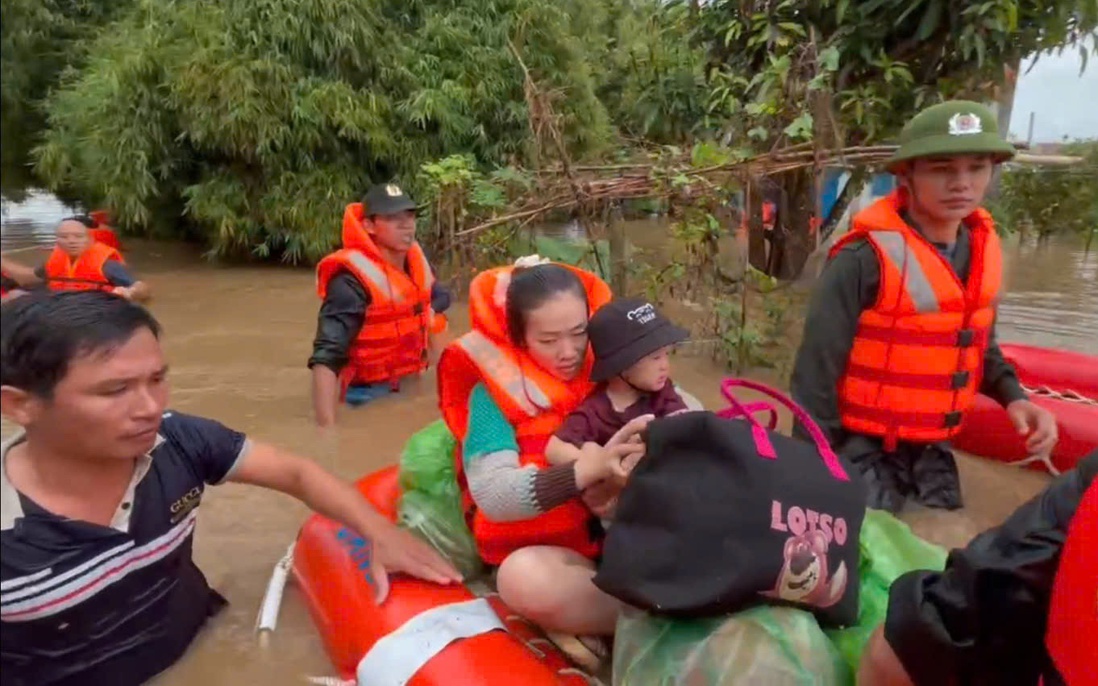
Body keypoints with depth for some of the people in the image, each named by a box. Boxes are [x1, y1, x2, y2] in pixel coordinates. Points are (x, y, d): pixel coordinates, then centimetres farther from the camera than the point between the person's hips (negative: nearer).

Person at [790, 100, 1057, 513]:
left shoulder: (983, 250, 0)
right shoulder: (866, 258, -23)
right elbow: (817, 371, -20)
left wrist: (1013, 397, -2)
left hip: (933, 451, 7)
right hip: (864, 450, -7)